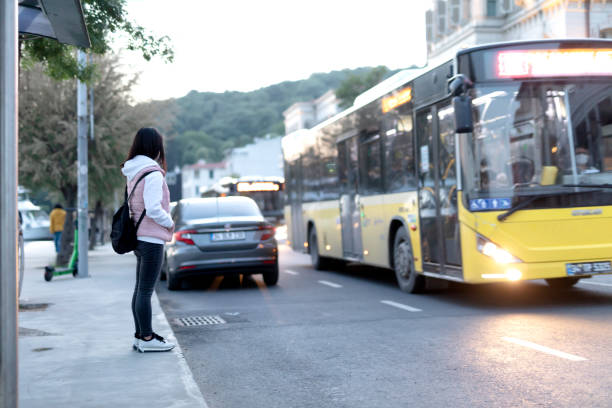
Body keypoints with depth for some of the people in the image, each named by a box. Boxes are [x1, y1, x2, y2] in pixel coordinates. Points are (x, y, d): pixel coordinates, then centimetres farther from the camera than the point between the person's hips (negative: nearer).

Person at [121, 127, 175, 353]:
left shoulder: (134, 172, 12)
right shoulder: (152, 174, -17)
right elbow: (153, 208, -24)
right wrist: (169, 223, -8)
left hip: (139, 238, 9)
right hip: (151, 240, -9)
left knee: (140, 289, 14)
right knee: (145, 290, -4)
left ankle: (140, 335, 22)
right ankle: (146, 338, 2)